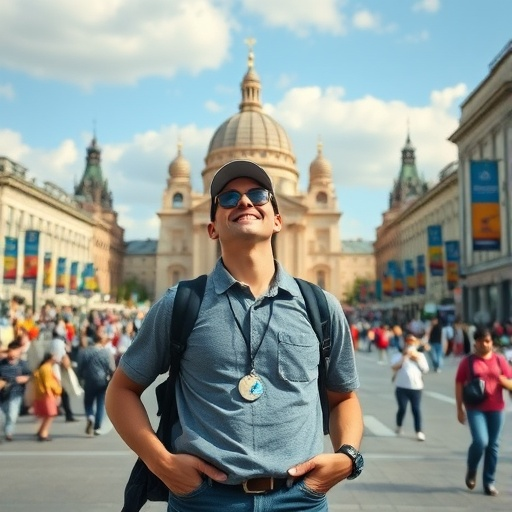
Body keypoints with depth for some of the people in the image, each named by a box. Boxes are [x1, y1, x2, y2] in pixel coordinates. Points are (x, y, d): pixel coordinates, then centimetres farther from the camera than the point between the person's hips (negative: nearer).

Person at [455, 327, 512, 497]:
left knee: (493, 445, 5)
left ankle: (489, 482, 17)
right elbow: (459, 385, 0)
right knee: (480, 441, -15)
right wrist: (460, 408, -4)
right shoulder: (468, 361, 0)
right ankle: (471, 470, 14)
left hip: (496, 409, 3)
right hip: (475, 408, -2)